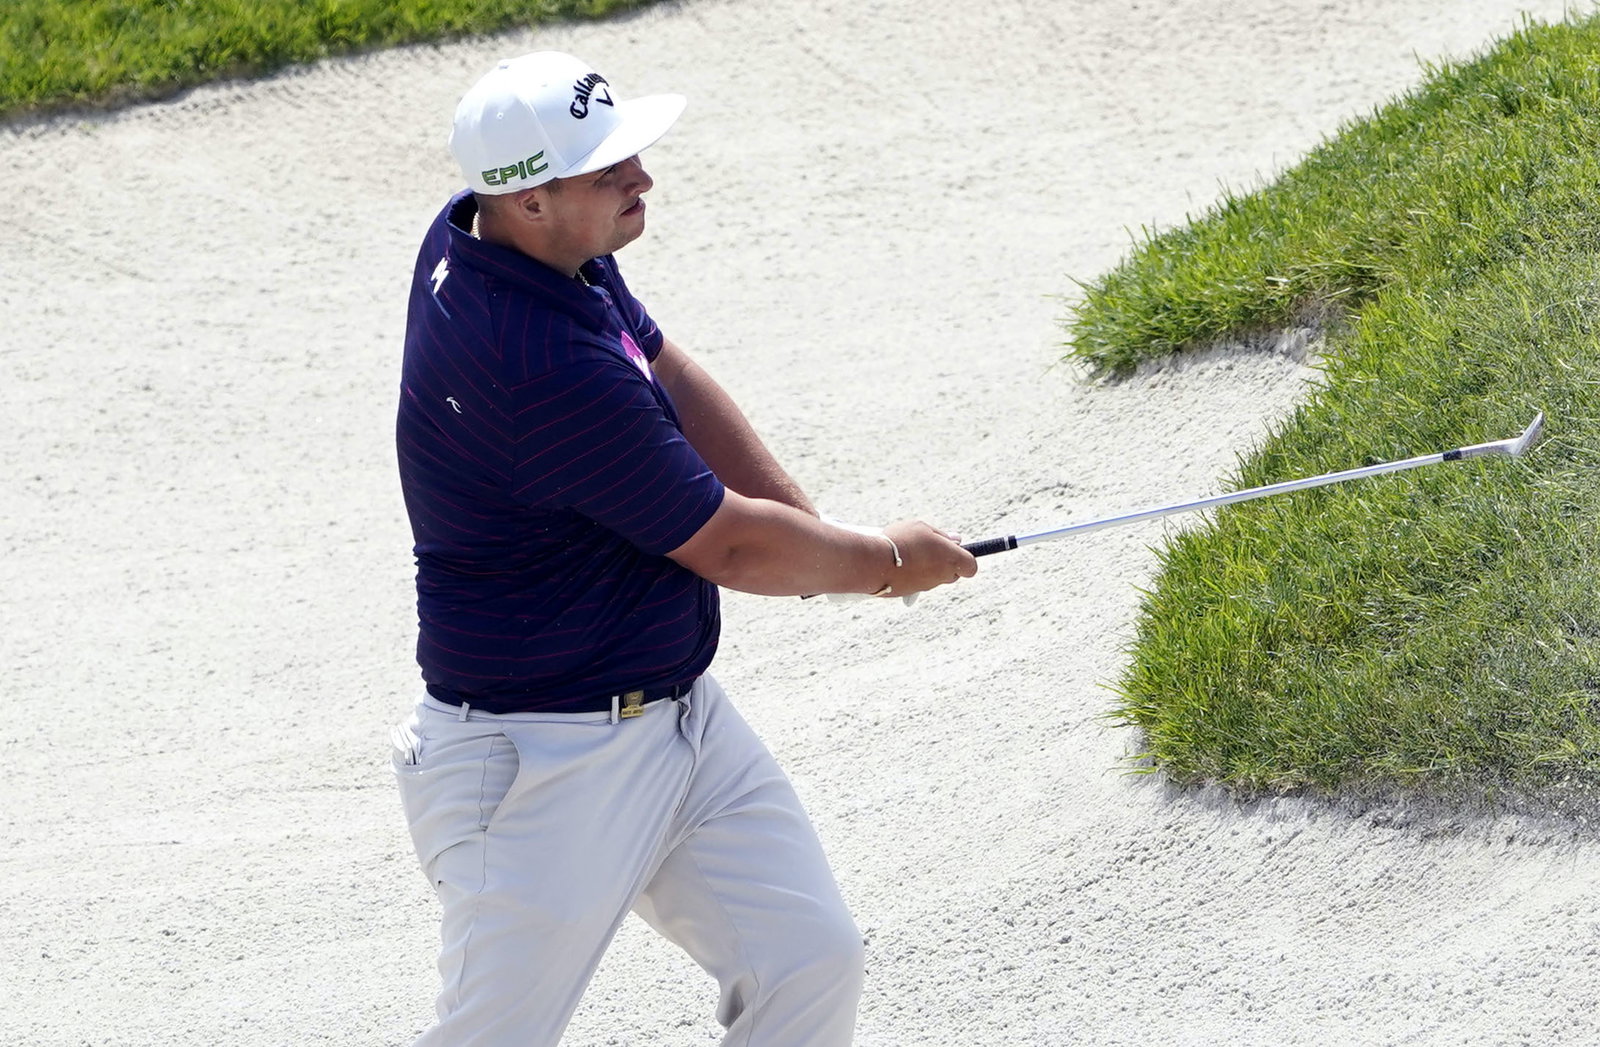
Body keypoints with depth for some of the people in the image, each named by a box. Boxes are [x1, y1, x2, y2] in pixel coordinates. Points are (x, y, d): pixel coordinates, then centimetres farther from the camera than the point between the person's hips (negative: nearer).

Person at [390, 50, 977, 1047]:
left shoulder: (475, 234, -1)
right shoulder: (544, 367, -29)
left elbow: (668, 377, 13)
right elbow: (728, 548, -18)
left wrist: (812, 527, 4)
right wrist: (887, 561, -1)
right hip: (545, 766, -10)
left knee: (813, 963, 6)